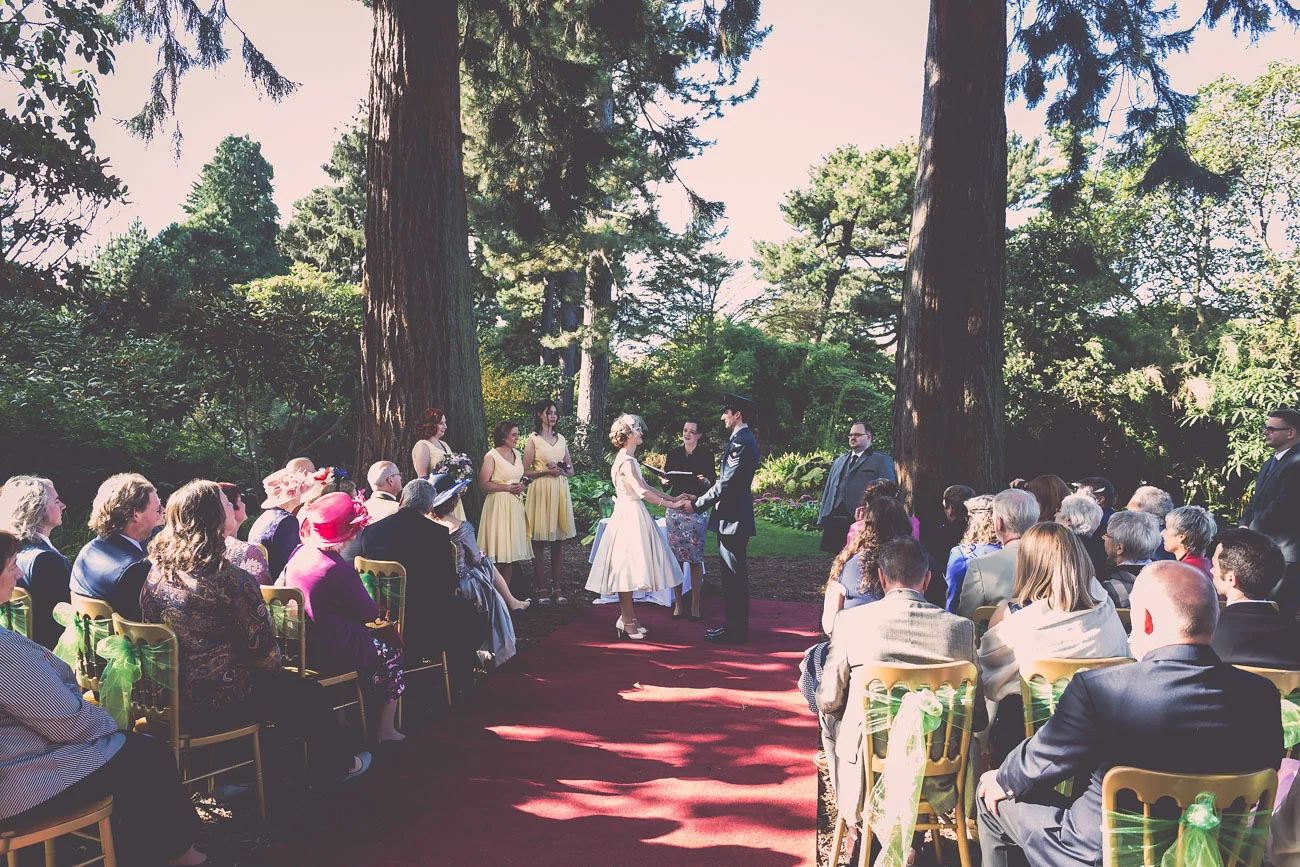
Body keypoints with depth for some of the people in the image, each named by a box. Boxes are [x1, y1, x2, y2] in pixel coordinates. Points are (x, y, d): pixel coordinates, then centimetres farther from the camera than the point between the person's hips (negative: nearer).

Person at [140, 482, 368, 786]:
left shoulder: (156, 572, -3)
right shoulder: (230, 580, -24)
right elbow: (262, 650, -17)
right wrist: (275, 665, 7)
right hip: (215, 708, -8)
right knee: (311, 695, 15)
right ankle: (337, 766, 36)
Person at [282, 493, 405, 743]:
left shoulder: (298, 555, -5)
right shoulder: (338, 569, -27)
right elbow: (370, 613, -17)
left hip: (299, 648, 8)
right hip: (333, 656, -7)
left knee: (374, 638, 29)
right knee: (390, 652, 17)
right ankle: (385, 730, 27)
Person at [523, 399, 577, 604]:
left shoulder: (561, 438, 15)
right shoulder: (533, 439, 2)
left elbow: (571, 470, 17)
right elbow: (526, 472, -2)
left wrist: (562, 470, -4)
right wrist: (546, 471, -16)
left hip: (560, 490, 4)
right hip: (541, 490, -4)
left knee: (558, 541, 4)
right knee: (539, 541, -3)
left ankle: (556, 587, 9)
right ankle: (541, 588, 3)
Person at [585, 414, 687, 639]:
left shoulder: (629, 459, 15)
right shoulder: (626, 461, -16)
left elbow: (645, 486, 18)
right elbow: (641, 492, -23)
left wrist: (673, 498, 13)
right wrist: (670, 505, -20)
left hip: (635, 515, 10)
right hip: (628, 516, -10)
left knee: (631, 566, 11)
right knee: (626, 565, -4)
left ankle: (627, 617, 16)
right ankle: (627, 620, 1)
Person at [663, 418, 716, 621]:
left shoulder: (706, 455, 3)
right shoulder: (673, 454, 9)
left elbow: (713, 484, 4)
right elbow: (666, 484, 13)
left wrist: (706, 481, -17)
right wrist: (666, 482, -8)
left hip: (697, 511, -2)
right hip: (675, 510, 2)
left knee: (696, 558, -3)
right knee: (676, 558, 1)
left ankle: (695, 606, 5)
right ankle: (678, 604, 10)